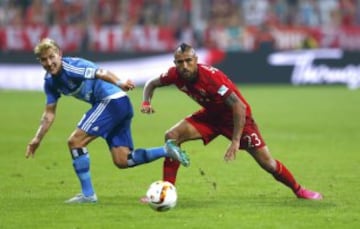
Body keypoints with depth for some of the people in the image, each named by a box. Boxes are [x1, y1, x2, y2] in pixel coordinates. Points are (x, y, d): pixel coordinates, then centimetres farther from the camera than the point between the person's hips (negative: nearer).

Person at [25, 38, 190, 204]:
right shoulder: (50, 82, 11)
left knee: (75, 141, -10)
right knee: (122, 161, 5)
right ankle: (167, 150, 8)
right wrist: (37, 139, 13)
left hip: (113, 101, -9)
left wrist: (119, 83, -45)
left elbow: (101, 73, -28)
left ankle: (88, 194, -4)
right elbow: (49, 114, 18)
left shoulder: (71, 67, -15)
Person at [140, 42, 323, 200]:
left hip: (236, 117, -5)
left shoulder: (211, 76, -35)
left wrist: (235, 141, -36)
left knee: (267, 163, -5)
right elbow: (152, 83, 4)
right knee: (172, 136, -13)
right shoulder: (175, 75, -18)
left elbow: (239, 106, -34)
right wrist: (146, 102, -18)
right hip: (210, 115, 5)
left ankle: (299, 190, 19)